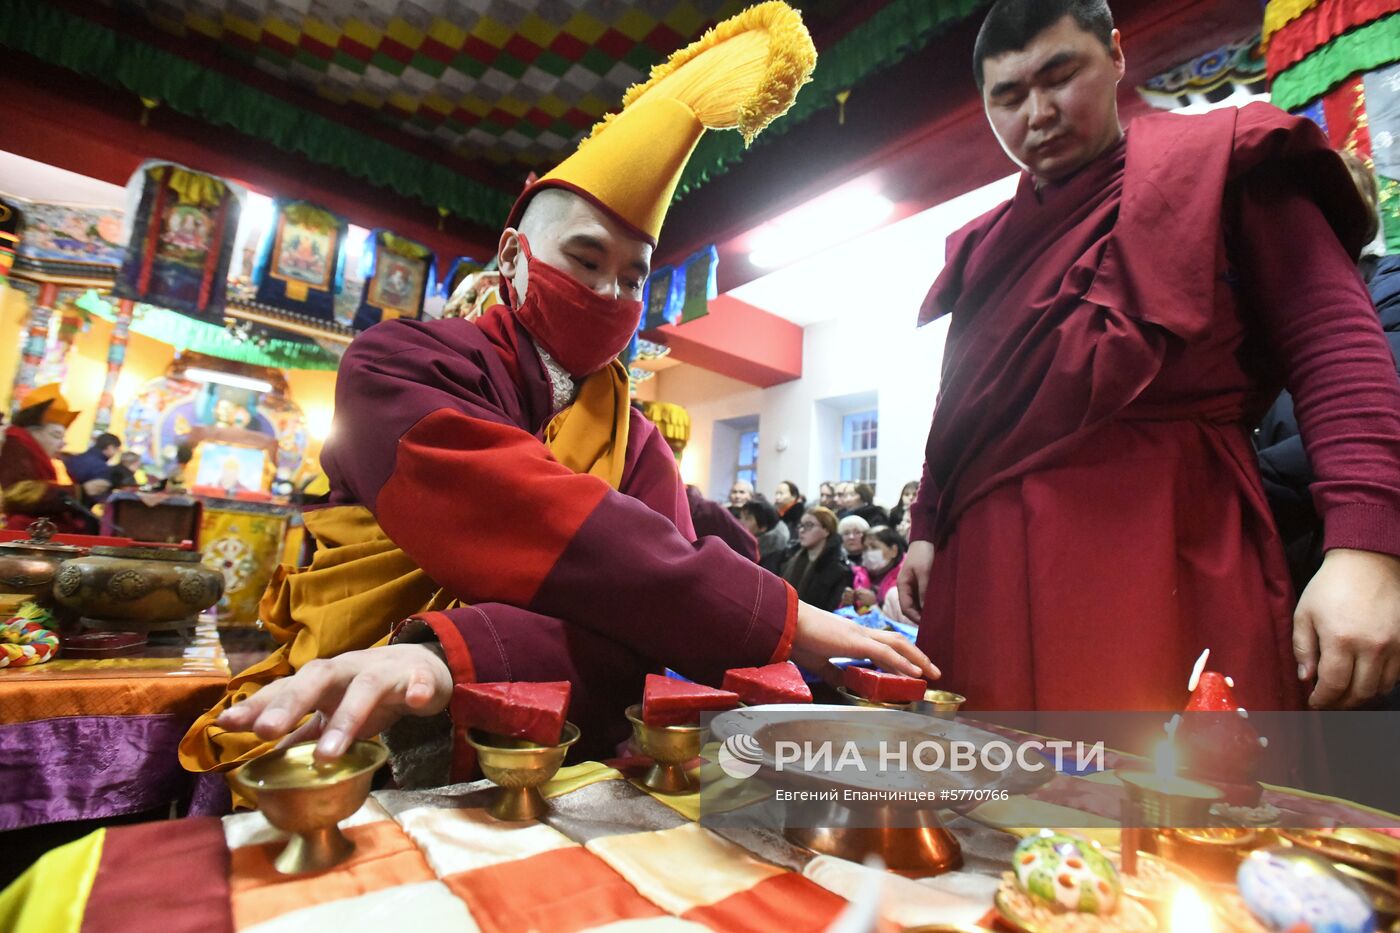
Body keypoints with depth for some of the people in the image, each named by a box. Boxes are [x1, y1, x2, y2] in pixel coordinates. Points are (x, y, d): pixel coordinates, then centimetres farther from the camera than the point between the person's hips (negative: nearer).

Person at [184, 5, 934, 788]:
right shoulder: (400, 365, -7)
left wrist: (449, 659, -33)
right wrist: (780, 617, -25)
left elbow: (640, 606, -14)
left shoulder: (637, 443, 4)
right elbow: (534, 530, -26)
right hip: (358, 753, -1)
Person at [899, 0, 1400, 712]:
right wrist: (927, 528, 14)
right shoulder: (983, 245, 23)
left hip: (1162, 552, -3)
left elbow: (1337, 346, -1)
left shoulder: (1220, 162, 12)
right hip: (985, 570, 4)